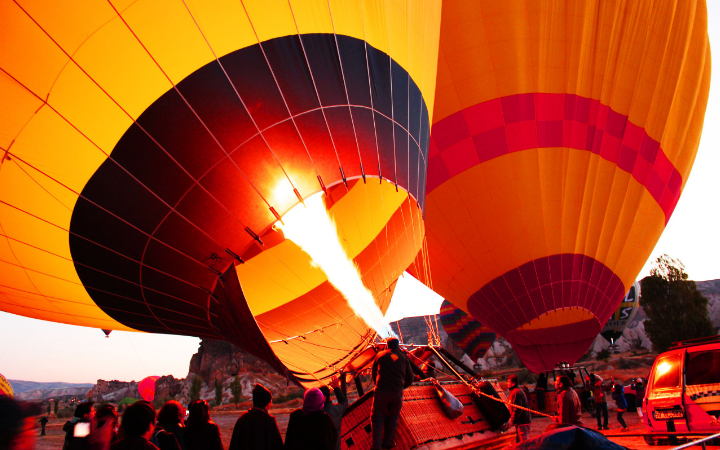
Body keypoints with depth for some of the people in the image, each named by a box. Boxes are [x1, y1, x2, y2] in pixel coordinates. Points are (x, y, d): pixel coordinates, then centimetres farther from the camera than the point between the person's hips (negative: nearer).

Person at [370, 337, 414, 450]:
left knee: (377, 418, 10)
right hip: (397, 393, 1)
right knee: (392, 417, 20)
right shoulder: (404, 358, 12)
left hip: (381, 391, -1)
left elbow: (374, 374, 18)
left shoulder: (380, 355, 11)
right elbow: (410, 379, 15)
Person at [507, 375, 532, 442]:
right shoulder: (518, 390, 17)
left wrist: (512, 420, -16)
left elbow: (517, 409, -23)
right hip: (523, 420, 11)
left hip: (522, 422, -11)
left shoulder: (516, 392, -17)